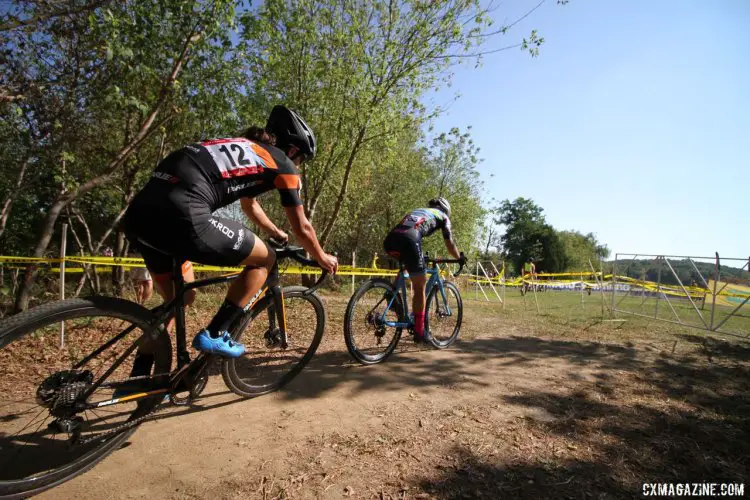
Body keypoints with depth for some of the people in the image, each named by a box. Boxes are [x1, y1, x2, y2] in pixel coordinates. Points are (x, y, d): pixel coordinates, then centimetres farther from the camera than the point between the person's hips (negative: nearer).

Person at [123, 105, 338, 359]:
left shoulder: (241, 148, 32)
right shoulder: (282, 163, 10)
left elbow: (250, 205, 47)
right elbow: (302, 228, 16)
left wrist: (277, 234, 60)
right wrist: (322, 258, 34)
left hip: (139, 214, 9)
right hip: (181, 217, -9)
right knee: (265, 259, 10)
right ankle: (213, 335, 9)